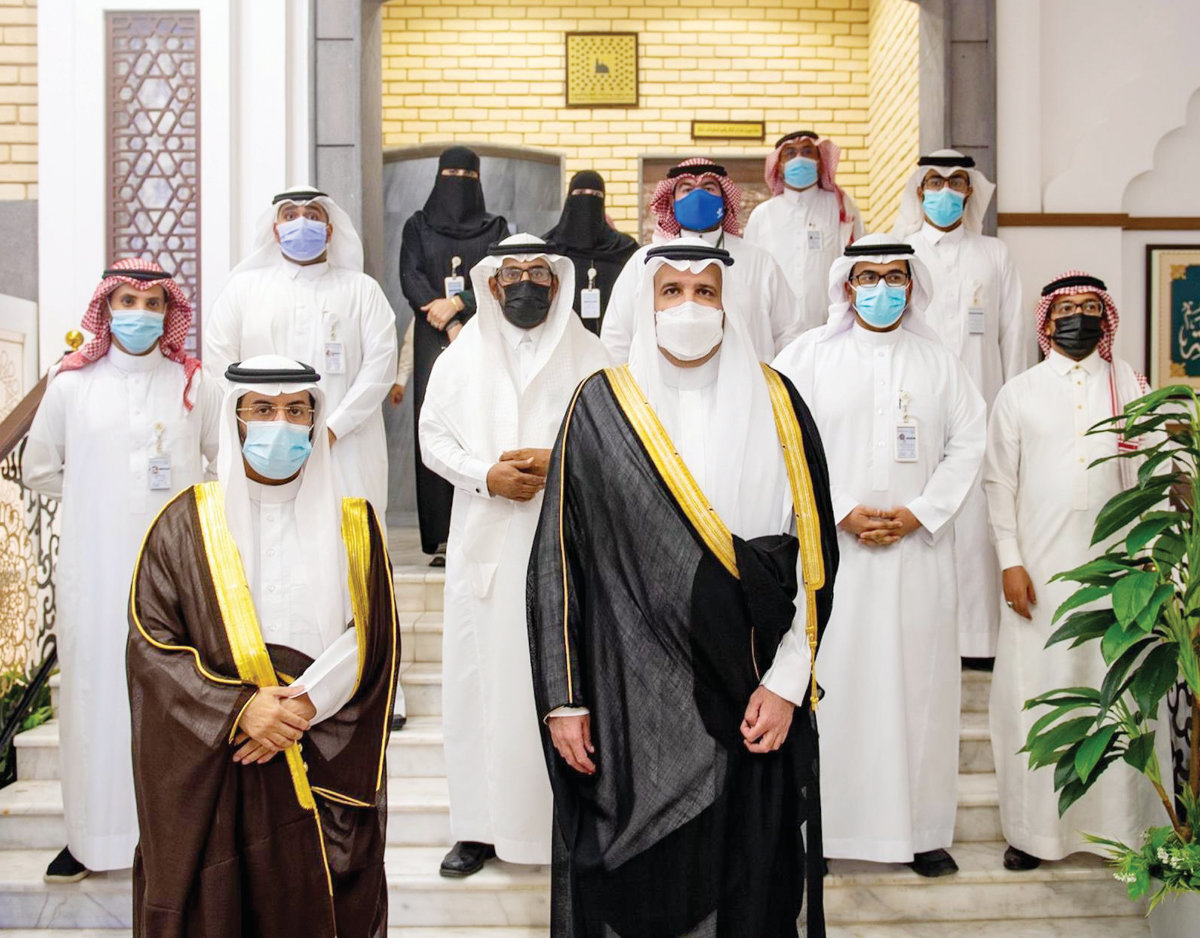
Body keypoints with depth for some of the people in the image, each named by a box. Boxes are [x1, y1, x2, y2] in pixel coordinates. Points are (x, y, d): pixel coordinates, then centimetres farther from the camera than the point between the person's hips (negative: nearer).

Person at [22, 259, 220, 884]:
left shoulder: (193, 384, 5)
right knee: (96, 687, 4)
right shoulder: (71, 383, 5)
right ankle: (93, 835, 17)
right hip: (96, 567, 1)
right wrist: (101, 494, 6)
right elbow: (38, 470, 13)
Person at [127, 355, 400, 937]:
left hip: (325, 771, 1)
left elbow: (372, 646, 0)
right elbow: (150, 644, -3)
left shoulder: (352, 524, 6)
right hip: (209, 775, -1)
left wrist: (302, 709, -14)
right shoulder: (186, 524, 2)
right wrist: (238, 708, -15)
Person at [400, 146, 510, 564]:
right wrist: (449, 325, -10)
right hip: (433, 341, 0)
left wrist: (457, 304, -13)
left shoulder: (495, 228, 14)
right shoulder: (418, 226, 14)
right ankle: (441, 540, -7)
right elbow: (410, 278, 1)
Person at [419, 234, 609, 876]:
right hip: (485, 543, 2)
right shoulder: (461, 358, 14)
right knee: (480, 674, 1)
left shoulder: (586, 355, 9)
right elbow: (433, 437, 8)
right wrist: (486, 475, -9)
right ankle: (480, 825, 11)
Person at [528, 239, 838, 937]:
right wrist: (563, 698, -3)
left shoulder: (774, 403, 3)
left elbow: (813, 551, 2)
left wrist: (786, 683, -5)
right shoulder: (602, 407, 0)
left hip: (750, 697, 1)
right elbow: (559, 558, 0)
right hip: (633, 695, -1)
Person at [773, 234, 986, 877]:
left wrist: (919, 513, -7)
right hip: (829, 548, -2)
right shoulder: (808, 355, 4)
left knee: (918, 680, 5)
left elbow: (967, 445, 7)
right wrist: (843, 513, -11)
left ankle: (922, 828, 17)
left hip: (918, 551, 2)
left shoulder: (939, 361, 11)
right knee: (829, 679, -1)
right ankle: (815, 824, 11)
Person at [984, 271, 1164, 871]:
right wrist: (1010, 562, -5)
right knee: (1035, 690, 0)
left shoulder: (1131, 386, 11)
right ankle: (1033, 827, 9)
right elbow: (999, 480, 5)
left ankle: (1121, 822, 13)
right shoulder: (1018, 393, 9)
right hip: (1039, 567, 0)